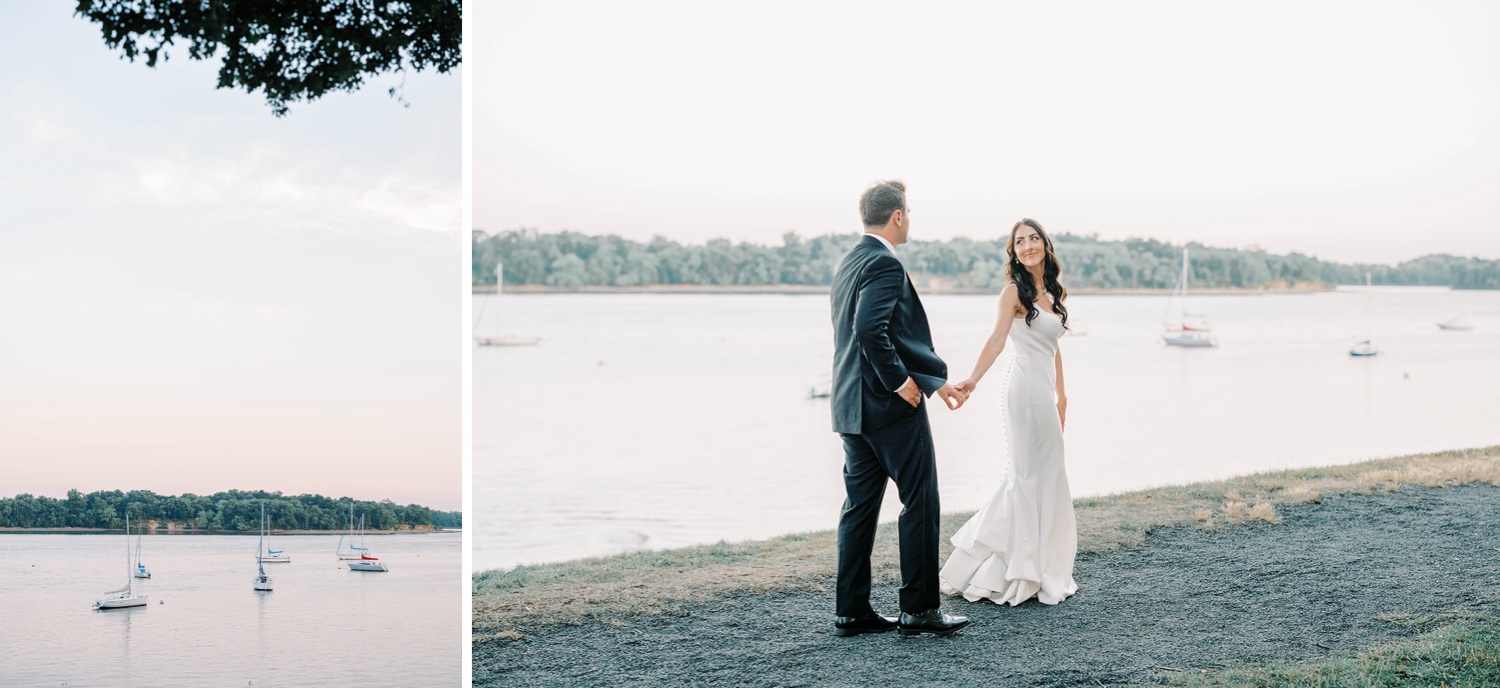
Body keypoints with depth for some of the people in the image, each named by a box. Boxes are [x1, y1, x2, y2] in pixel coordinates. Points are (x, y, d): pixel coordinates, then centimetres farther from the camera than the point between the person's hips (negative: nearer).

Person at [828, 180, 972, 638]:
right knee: (920, 503, 0)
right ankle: (919, 609, 4)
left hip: (853, 408, 9)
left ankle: (852, 611, 12)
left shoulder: (850, 263, 17)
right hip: (891, 408, -9)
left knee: (860, 505, 10)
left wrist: (936, 379, 21)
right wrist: (901, 381, -15)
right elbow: (871, 331, -26)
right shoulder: (884, 264, -14)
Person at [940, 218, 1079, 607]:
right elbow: (998, 339, -20)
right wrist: (973, 379, -34)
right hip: (1026, 387, -8)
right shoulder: (1015, 291, -7)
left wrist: (1060, 393, 21)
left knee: (1042, 475, 10)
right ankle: (1026, 573, 4)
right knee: (1031, 474, -4)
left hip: (1045, 388, 8)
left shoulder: (1056, 293, 15)